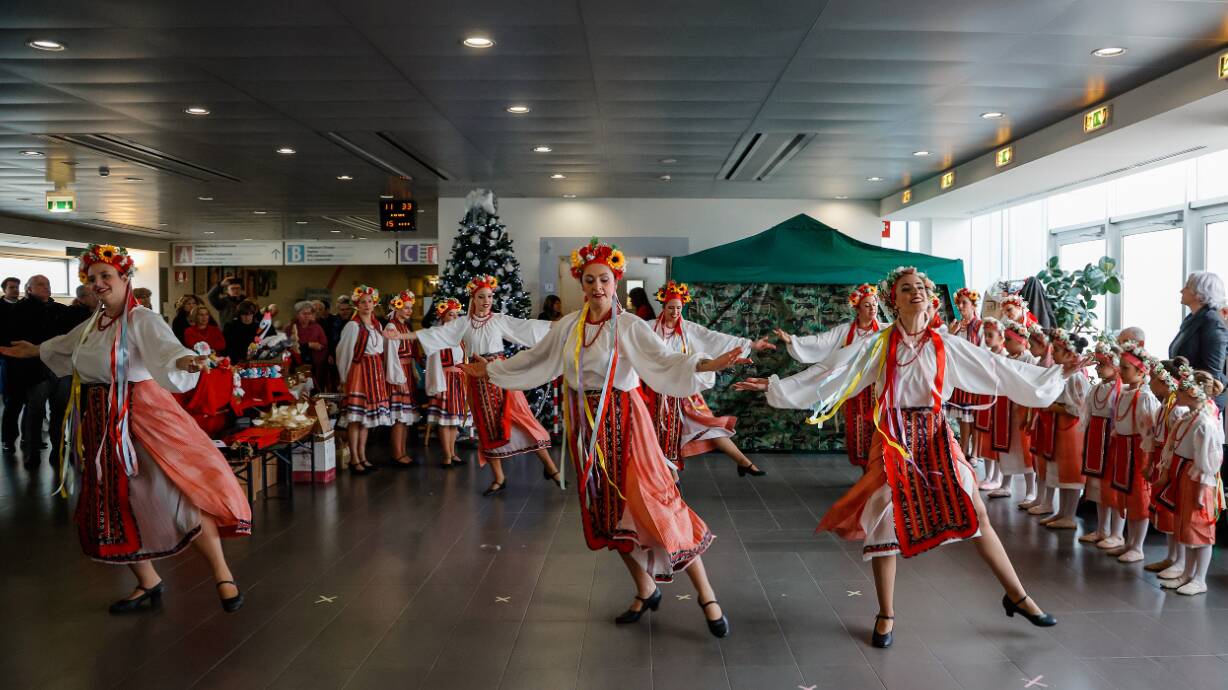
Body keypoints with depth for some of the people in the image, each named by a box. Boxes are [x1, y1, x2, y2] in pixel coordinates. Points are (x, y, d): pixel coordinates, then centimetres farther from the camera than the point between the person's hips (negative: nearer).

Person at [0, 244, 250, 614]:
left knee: (179, 495, -16)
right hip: (102, 427, 8)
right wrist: (35, 351, 52)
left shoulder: (143, 320, -12)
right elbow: (66, 344, 35)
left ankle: (223, 576, -6)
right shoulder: (93, 323, 12)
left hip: (142, 419, -8)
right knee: (112, 507, 11)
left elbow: (166, 348, -33)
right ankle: (148, 583, 25)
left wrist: (184, 361, -55)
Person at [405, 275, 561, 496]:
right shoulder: (463, 323, 6)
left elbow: (528, 326, 0)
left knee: (522, 417, -6)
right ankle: (499, 478, 13)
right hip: (479, 377, 2)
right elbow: (436, 333, 4)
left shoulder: (500, 320, 3)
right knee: (488, 426, 4)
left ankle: (549, 466, 3)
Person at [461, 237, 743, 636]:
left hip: (623, 423, -5)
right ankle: (646, 591, 28)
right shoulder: (568, 326, 4)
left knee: (652, 506, -9)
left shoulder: (629, 326, -9)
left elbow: (664, 360, -20)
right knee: (606, 511, 10)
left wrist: (709, 365, -35)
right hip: (585, 425, 5)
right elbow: (534, 359, 17)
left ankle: (706, 595, 2)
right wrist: (490, 370, 25)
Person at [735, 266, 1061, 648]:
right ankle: (886, 616, 18)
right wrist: (775, 386, -11)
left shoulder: (947, 345, 3)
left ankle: (1017, 596, 22)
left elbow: (1000, 370, 5)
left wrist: (1057, 374, 4)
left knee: (977, 516, 3)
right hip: (893, 439, -1)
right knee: (885, 524, 1)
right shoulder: (878, 345, -3)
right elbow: (829, 373, -6)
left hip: (935, 437, 2)